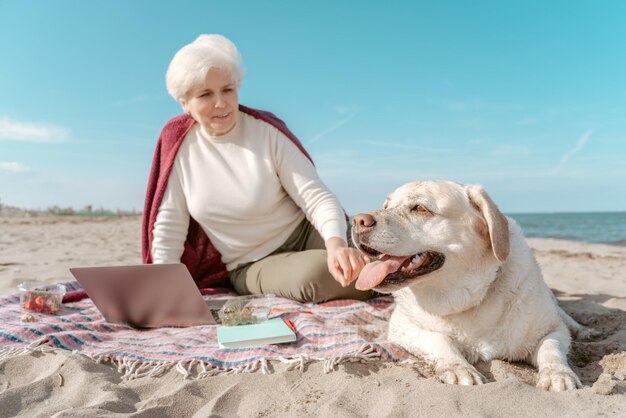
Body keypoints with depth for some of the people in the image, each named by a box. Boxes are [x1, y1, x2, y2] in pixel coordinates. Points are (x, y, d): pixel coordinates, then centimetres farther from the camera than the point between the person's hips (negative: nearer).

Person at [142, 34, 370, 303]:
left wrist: (336, 243, -35)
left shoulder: (267, 131, -9)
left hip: (306, 234, 0)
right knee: (315, 273, -32)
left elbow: (316, 197, -16)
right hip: (251, 266, 1)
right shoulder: (178, 143, -3)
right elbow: (169, 227, 1)